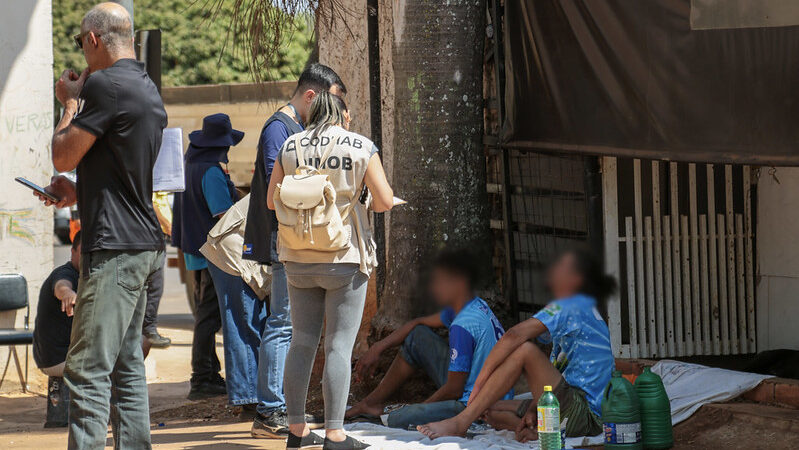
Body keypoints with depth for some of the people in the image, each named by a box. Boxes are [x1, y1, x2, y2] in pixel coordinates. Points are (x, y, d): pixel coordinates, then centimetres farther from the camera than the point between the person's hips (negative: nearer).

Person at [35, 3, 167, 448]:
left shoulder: (105, 84, -14)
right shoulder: (148, 89, 16)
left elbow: (63, 156, -9)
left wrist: (71, 102, 5)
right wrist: (80, 191, 21)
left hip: (115, 248, -10)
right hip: (144, 244, 10)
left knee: (88, 370, -10)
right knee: (127, 366, 13)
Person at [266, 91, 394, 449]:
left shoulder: (290, 147, 4)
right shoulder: (361, 147, -4)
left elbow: (272, 201, 9)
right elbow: (385, 200, -7)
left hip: (298, 259, 4)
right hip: (345, 258, -4)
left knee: (302, 342, 12)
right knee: (339, 346, -3)